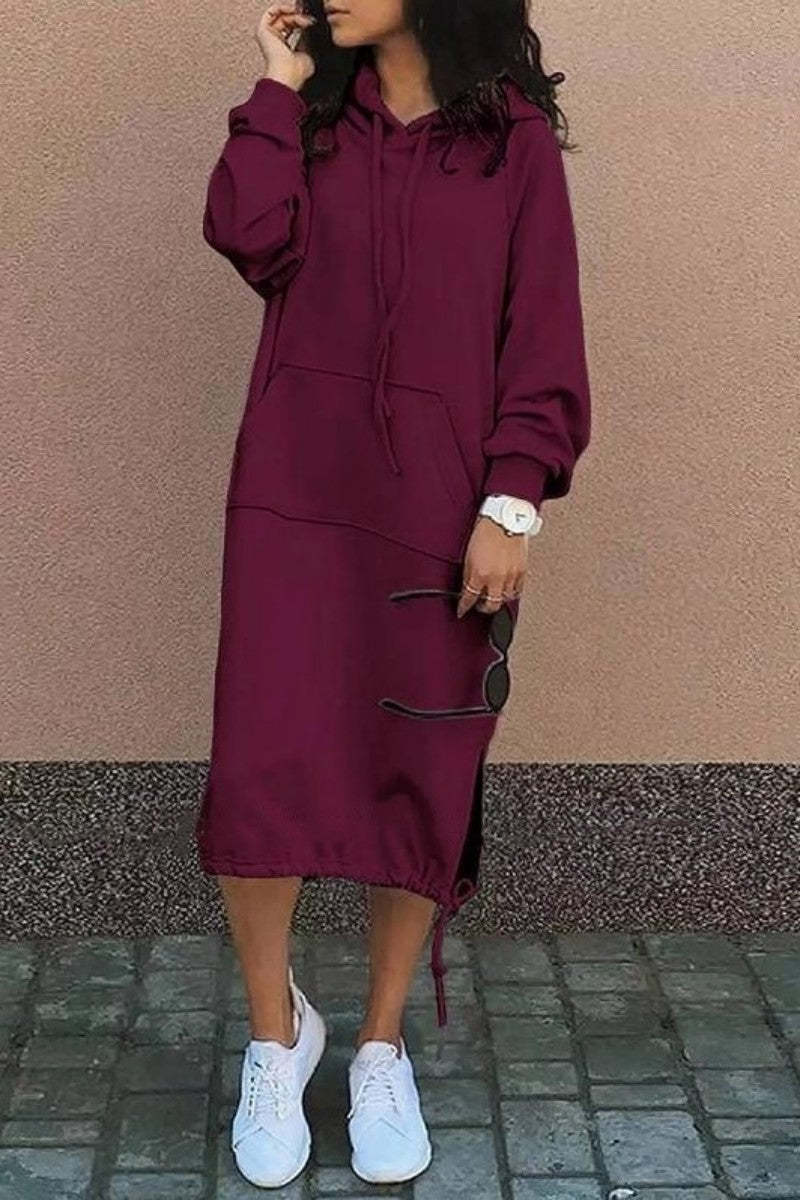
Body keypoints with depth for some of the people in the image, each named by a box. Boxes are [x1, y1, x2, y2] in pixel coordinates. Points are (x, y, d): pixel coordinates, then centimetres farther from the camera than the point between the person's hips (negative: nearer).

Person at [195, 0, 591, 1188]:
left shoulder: (516, 135, 2)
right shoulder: (311, 116, 10)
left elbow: (542, 340, -2)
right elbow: (250, 237, -9)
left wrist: (512, 503, -10)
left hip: (442, 506, -1)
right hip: (295, 495, 2)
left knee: (422, 782, 5)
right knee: (260, 769, -6)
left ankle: (381, 1048, 24)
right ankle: (277, 1033, 18)